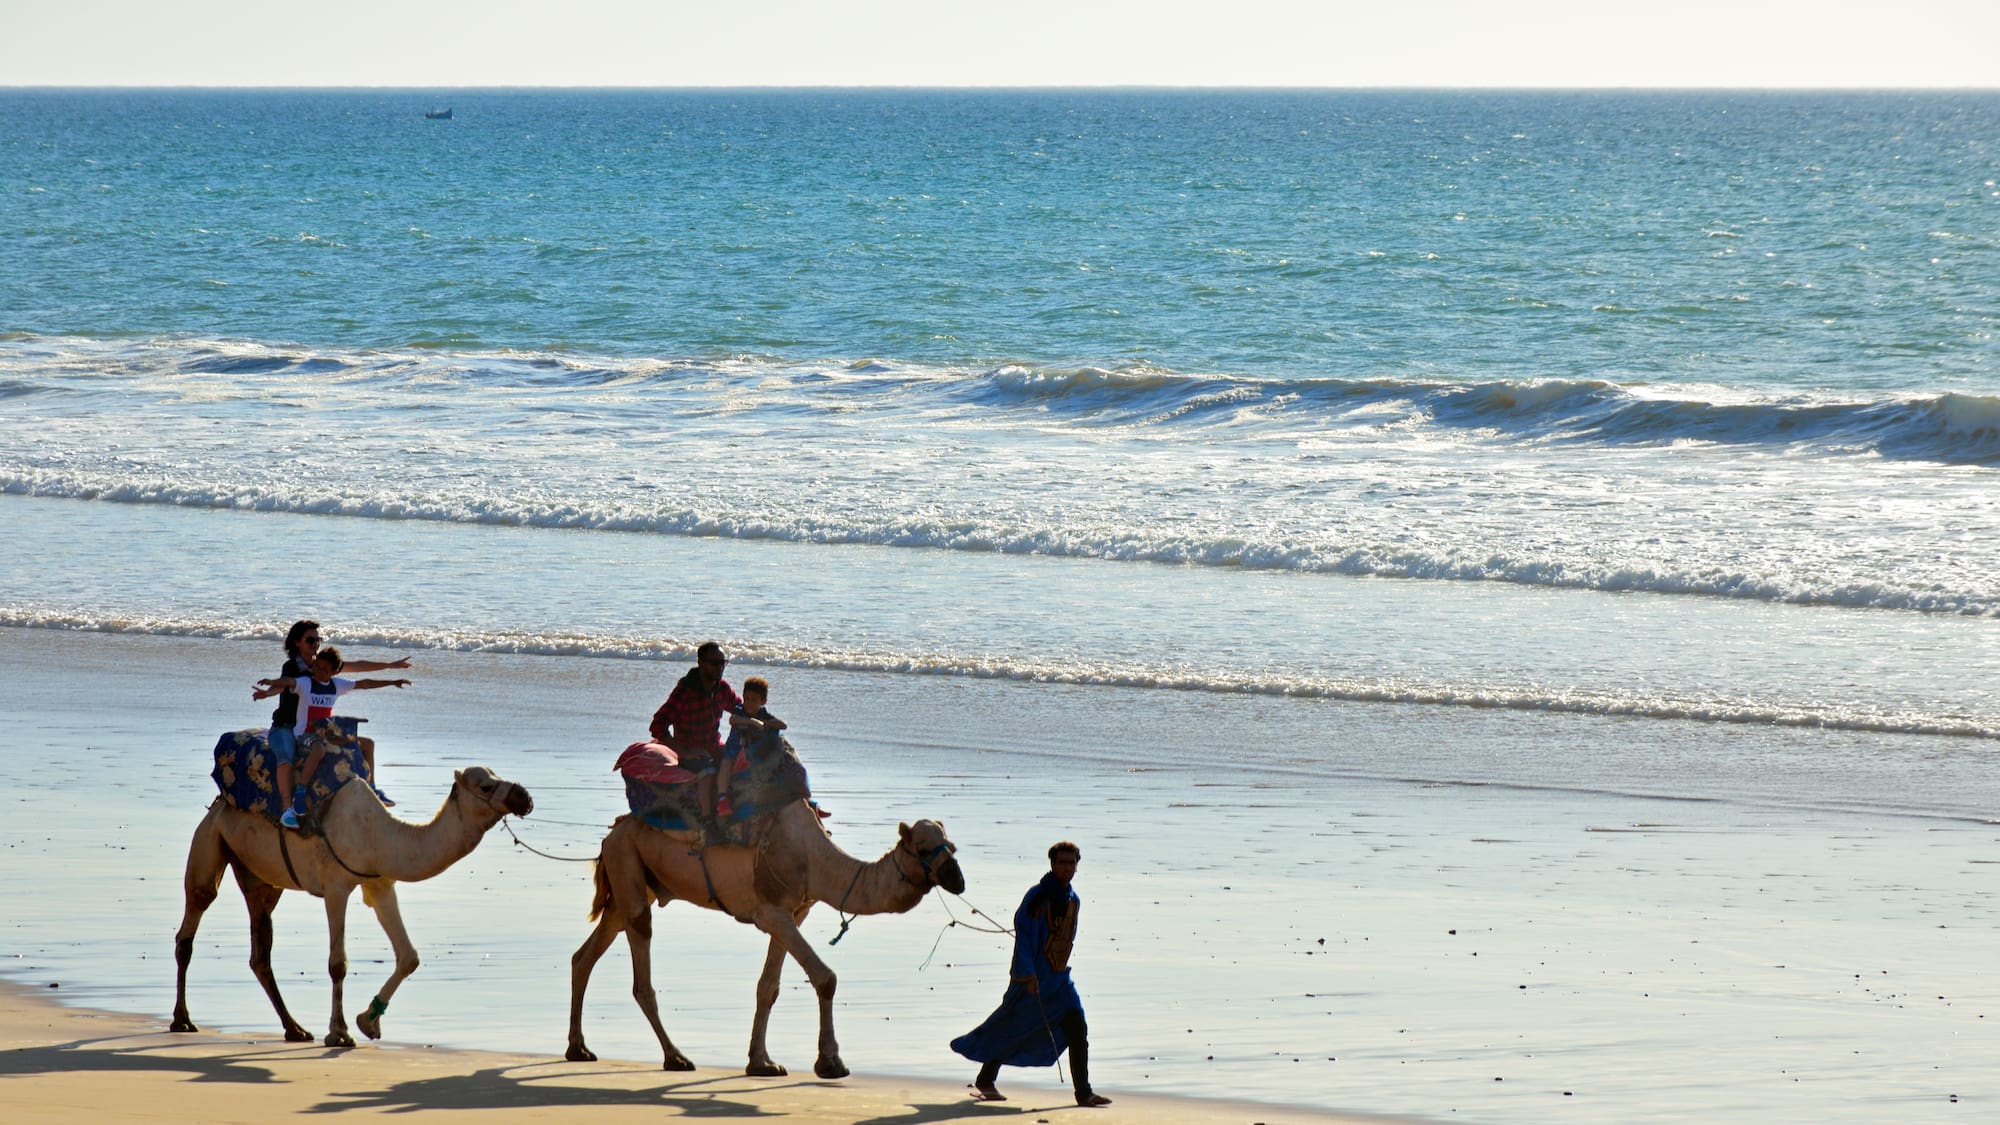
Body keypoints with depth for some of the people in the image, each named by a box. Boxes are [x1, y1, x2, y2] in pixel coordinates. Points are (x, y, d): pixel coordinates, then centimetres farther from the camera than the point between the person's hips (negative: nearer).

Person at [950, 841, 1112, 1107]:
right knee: (1012, 1028, 2)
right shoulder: (1038, 897, -13)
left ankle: (1084, 1092, -4)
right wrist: (1028, 974, -22)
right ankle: (985, 1082, 18)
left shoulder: (1073, 901, 10)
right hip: (1032, 978, -7)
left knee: (1077, 1030, -4)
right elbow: (1023, 934, -16)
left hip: (1059, 976, 7)